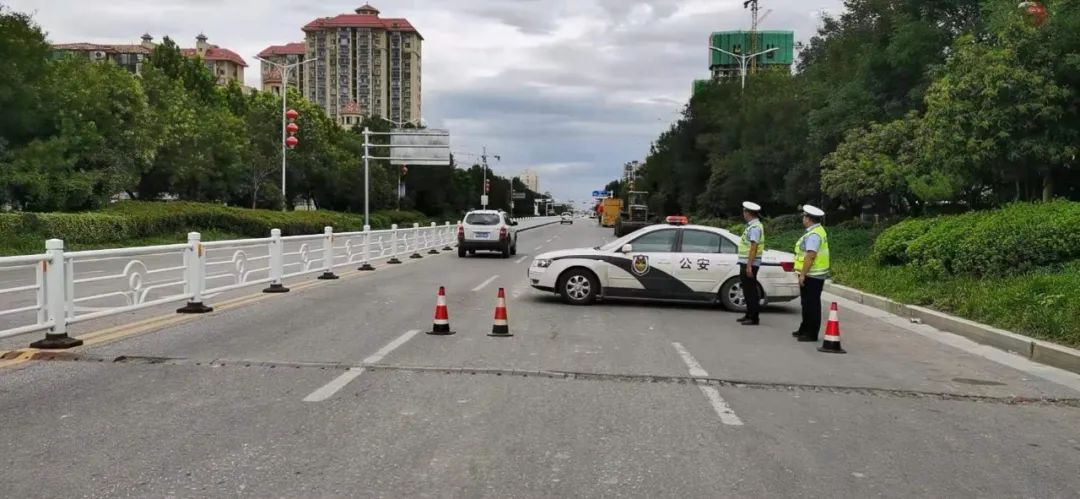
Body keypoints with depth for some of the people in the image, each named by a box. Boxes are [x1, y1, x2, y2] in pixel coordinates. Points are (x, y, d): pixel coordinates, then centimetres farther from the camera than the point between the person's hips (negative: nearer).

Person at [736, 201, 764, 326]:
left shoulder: (755, 227, -16)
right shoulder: (751, 226, 15)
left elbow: (753, 247, -22)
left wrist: (749, 266, -24)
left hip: (749, 264, -10)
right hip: (745, 263, 10)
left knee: (751, 291, -6)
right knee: (747, 291, 16)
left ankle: (754, 318, -2)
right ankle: (749, 315, 24)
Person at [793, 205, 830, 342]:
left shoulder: (813, 235, -20)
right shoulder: (818, 231, 14)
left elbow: (811, 256, -25)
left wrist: (802, 274, -23)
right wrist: (803, 273, 21)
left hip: (811, 275, -11)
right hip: (814, 275, 11)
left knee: (811, 304, -4)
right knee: (807, 303, 19)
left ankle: (812, 334, 1)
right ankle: (805, 329, 31)